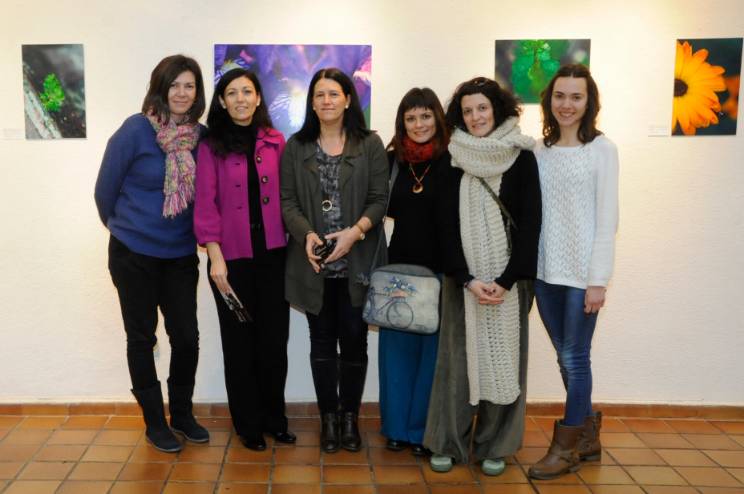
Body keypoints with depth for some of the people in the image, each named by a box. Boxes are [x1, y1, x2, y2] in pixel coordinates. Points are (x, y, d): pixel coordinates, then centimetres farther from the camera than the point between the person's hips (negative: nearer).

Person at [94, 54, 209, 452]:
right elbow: (106, 186, -5)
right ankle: (154, 422, 23)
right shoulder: (135, 129, -14)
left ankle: (182, 414, 27)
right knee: (141, 338, 8)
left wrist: (197, 231, 12)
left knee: (187, 337, 5)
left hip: (181, 254, 3)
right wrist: (120, 225, 9)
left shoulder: (200, 136, -1)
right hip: (134, 252, -3)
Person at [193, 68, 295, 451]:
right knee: (239, 342, 8)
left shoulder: (276, 142, 7)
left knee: (275, 339, 7)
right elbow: (206, 204, -6)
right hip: (232, 259, -2)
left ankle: (274, 419, 25)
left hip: (272, 255, 2)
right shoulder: (211, 146, -1)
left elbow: (286, 197, 8)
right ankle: (248, 425, 23)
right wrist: (215, 256, -15)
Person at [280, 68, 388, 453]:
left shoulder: (370, 144, 2)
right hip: (314, 262, 1)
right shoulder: (296, 147, 7)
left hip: (357, 262, -1)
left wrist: (354, 232, -17)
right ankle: (328, 417, 21)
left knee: (354, 340, 6)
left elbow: (379, 199, -2)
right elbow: (286, 201, 2)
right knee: (322, 341, 9)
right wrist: (307, 234, -15)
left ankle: (350, 417, 21)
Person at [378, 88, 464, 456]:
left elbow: (455, 221, -9)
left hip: (437, 269, -3)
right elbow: (384, 208, 10)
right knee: (397, 345, 10)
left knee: (431, 346, 6)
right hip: (398, 267, 3)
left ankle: (423, 429, 20)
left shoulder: (452, 163, -6)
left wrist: (454, 271, -15)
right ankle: (396, 426, 24)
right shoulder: (391, 160, 5)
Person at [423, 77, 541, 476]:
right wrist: (468, 280, -11)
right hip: (462, 279, 1)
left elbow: (530, 223, -5)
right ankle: (448, 443, 15)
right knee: (458, 356, 3)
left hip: (508, 278, 0)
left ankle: (494, 445, 18)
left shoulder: (521, 158, -2)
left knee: (503, 357, 5)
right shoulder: (452, 160, 1)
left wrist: (506, 280, -13)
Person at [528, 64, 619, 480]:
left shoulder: (602, 149, -4)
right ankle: (588, 436, 31)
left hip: (582, 271, -5)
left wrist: (598, 279, -13)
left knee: (575, 358, 3)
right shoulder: (540, 151, 9)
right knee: (566, 359, 14)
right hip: (545, 270, 5)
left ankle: (566, 447, 18)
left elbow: (607, 220, -8)